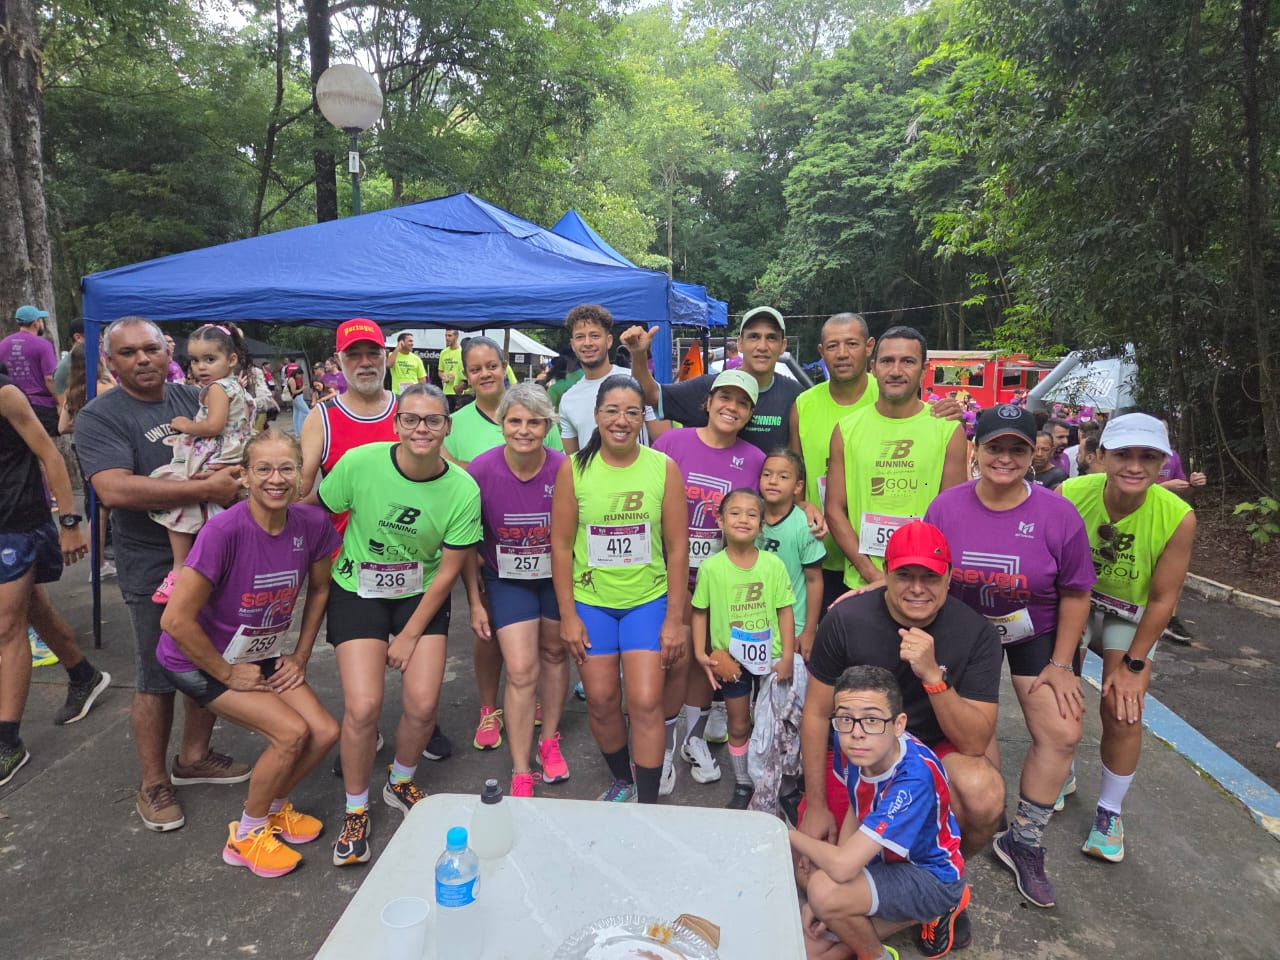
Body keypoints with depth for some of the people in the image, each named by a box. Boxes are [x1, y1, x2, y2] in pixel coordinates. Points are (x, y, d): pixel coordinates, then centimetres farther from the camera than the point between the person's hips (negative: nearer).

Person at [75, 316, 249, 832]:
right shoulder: (100, 416, -10)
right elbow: (115, 490, -25)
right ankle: (153, 784, 24)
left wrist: (235, 475, -9)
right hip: (154, 565, -5)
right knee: (158, 678, 6)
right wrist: (207, 488, -26)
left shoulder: (195, 399, 6)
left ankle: (194, 756, 36)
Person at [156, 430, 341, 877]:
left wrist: (300, 656, 1)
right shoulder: (225, 530, -29)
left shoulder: (313, 523, -13)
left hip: (264, 655, 5)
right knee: (292, 733, -18)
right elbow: (175, 619, -27)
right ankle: (246, 836, 8)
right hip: (200, 659, -5)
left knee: (325, 732, -7)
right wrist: (229, 674, -17)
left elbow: (319, 590, 4)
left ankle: (273, 807, 23)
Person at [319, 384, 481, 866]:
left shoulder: (463, 490, -16)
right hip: (357, 591, -1)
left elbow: (447, 571, -9)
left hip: (422, 596, 1)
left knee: (423, 704, -6)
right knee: (363, 706, -11)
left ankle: (401, 783, 28)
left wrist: (410, 636, -7)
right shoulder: (360, 463, -20)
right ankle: (356, 811, 17)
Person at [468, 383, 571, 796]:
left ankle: (549, 739, 40)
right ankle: (520, 775, 11)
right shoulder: (481, 470, -20)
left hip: (556, 575, 1)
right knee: (521, 671, -5)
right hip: (507, 578, -1)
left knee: (554, 653, 17)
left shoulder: (564, 469, -21)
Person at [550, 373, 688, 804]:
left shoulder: (664, 468, -7)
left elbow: (677, 547, -4)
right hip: (591, 601, 1)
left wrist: (674, 619, -4)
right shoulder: (574, 468, -6)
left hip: (648, 600, -1)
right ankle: (621, 779, 35)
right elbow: (561, 544, -2)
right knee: (600, 700, 8)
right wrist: (568, 615, -4)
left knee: (645, 702, -4)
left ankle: (648, 805, 14)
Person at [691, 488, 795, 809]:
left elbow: (785, 611, -5)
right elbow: (700, 612, -2)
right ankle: (743, 785, 33)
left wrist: (787, 657, -8)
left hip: (770, 658, 0)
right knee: (739, 726, 14)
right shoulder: (711, 567, -11)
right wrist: (700, 653, -8)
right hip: (731, 659, 0)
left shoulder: (773, 564, -10)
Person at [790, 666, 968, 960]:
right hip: (886, 861, 7)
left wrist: (790, 836, -20)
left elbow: (842, 866, -39)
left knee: (823, 890, -31)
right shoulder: (859, 750, -16)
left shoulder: (913, 778, -36)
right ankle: (917, 913, 13)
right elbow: (855, 811, 3)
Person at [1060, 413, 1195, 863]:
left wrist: (1132, 665, -9)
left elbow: (1162, 599, -14)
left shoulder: (1178, 517, -26)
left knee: (1123, 710, -6)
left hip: (1130, 615, 0)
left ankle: (1110, 813, 16)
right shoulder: (1070, 495, -27)